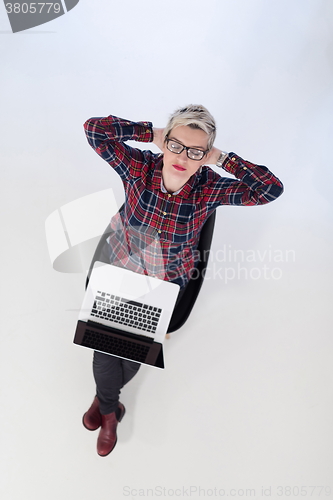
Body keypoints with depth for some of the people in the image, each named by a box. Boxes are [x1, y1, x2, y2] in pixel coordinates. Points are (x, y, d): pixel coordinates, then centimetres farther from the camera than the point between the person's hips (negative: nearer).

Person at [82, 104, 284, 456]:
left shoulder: (209, 189, -19)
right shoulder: (139, 167, -19)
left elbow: (272, 188, -24)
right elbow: (94, 129, -22)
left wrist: (222, 159, -23)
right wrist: (151, 133, -20)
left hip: (166, 282, 0)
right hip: (120, 268, 0)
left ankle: (104, 397, 41)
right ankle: (110, 410, 33)